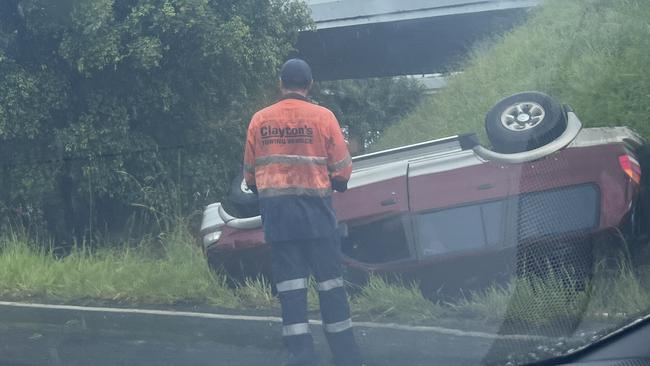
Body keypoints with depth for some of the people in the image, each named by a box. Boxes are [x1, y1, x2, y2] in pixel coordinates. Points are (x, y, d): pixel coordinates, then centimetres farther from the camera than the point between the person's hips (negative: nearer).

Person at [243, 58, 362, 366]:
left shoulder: (259, 120, 4)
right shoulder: (322, 117, -4)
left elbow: (250, 174, 9)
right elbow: (342, 171, -2)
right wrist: (334, 184, 20)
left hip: (275, 212, 2)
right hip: (315, 210, -2)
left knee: (290, 284, 5)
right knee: (330, 282, 6)